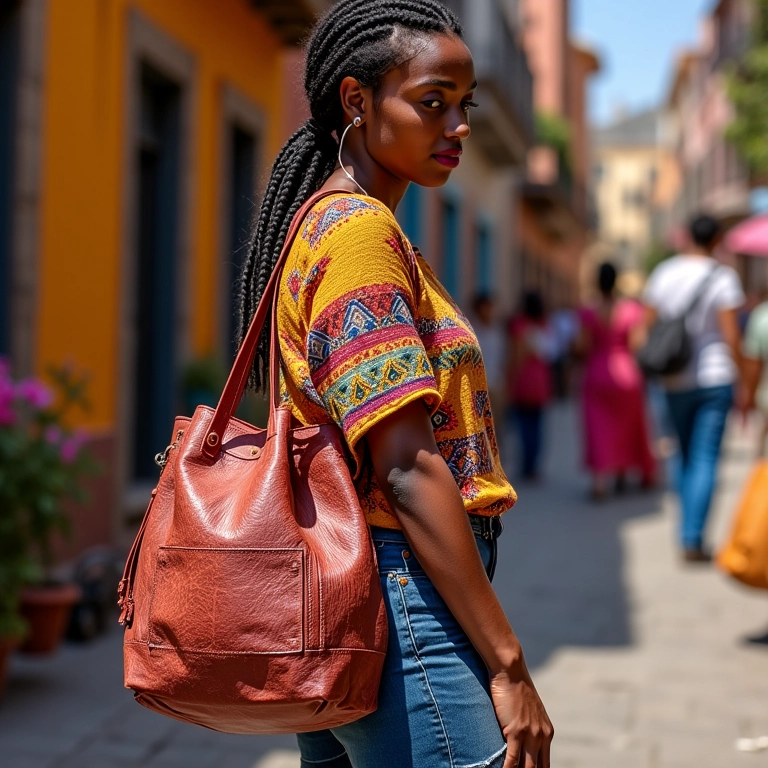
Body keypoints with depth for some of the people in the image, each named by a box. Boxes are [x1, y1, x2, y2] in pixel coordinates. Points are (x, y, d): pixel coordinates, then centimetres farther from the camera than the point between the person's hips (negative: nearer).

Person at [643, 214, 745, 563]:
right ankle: (692, 540, -6)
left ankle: (690, 533, 23)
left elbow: (646, 325, 5)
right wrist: (743, 383, -5)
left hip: (675, 382, 4)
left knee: (685, 455, 18)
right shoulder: (723, 278, -10)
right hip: (715, 377, -4)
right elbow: (731, 336, -14)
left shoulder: (663, 273, 3)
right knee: (705, 458, -2)